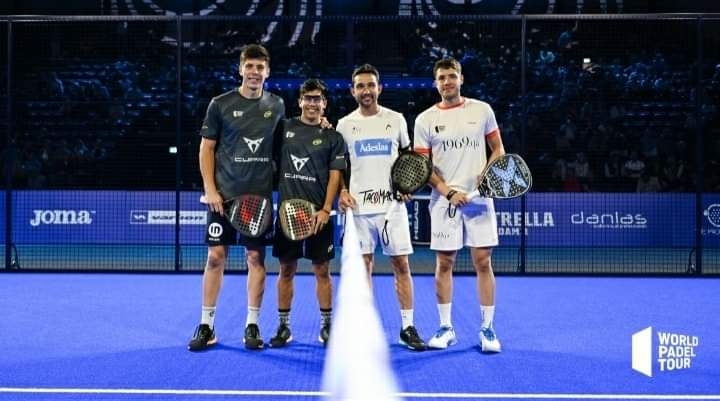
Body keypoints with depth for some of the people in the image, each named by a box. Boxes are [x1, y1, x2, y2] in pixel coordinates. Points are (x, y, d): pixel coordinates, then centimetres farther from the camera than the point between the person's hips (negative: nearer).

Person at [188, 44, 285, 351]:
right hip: (224, 194, -2)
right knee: (215, 257, -1)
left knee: (256, 258, 4)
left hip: (260, 195, 2)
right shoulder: (221, 104, -1)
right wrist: (210, 190, -6)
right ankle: (206, 326, 8)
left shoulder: (276, 105, 7)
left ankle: (252, 326, 12)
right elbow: (206, 148, 1)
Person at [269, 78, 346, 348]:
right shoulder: (284, 128, 8)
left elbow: (335, 175, -1)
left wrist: (326, 210, -11)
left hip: (318, 214, -1)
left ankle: (326, 325, 14)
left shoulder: (332, 137, 4)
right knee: (286, 270, 6)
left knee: (322, 270, 4)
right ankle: (283, 326, 14)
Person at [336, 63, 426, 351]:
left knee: (401, 265, -1)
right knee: (363, 265, 3)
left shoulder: (396, 120, 5)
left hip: (392, 205, 0)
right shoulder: (345, 125, 6)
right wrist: (341, 191, -3)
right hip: (358, 206, 0)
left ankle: (408, 327, 6)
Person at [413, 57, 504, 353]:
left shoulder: (482, 110, 5)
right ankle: (446, 328, 14)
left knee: (483, 262, -1)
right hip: (444, 201, 0)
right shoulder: (425, 120, 3)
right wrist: (448, 192, -12)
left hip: (479, 198, 0)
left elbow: (498, 149, 12)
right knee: (444, 263, 3)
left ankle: (487, 329, 7)